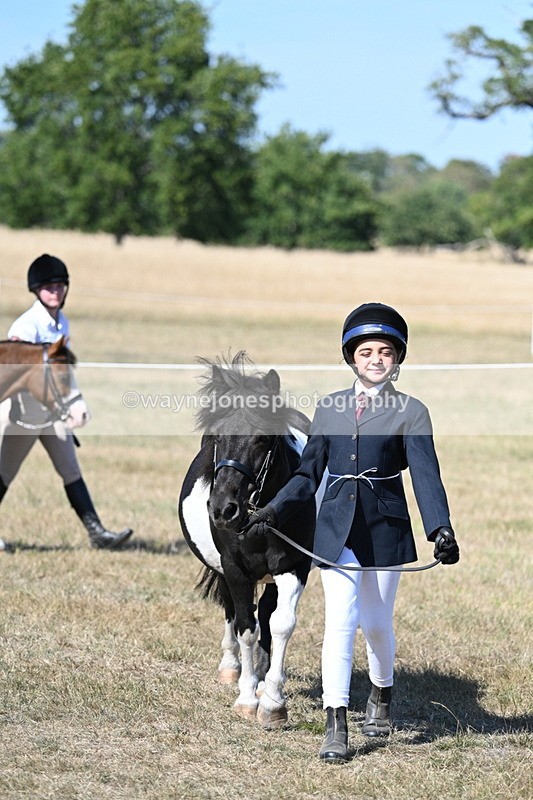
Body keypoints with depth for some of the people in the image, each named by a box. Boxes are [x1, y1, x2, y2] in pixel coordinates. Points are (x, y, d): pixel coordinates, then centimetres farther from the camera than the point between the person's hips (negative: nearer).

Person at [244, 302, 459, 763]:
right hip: (337, 529, 1)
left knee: (376, 623, 11)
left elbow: (426, 476, -11)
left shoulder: (411, 412, -2)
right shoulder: (329, 408, 7)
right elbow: (308, 475, 10)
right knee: (340, 624, -8)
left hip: (385, 529, -1)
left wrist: (441, 529, -25)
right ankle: (336, 728, -7)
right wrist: (273, 512, -3)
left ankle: (381, 696, 40)